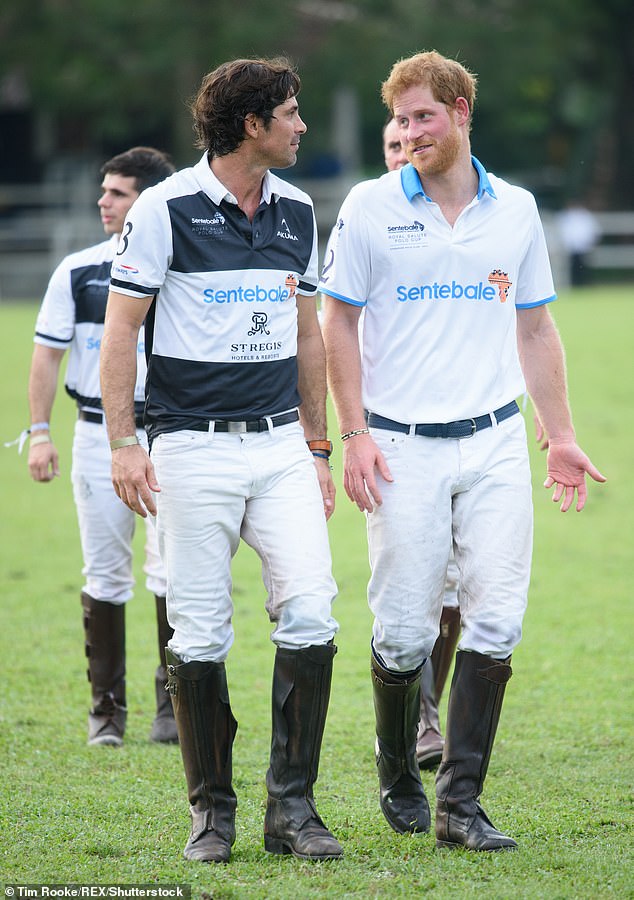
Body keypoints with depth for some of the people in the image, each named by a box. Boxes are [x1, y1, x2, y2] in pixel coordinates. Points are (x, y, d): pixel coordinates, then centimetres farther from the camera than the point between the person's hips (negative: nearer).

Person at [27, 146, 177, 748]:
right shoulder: (77, 271, 5)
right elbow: (47, 353, 6)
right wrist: (39, 432, -3)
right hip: (97, 435, 1)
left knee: (172, 573, -9)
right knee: (104, 578, 4)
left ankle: (174, 706, 3)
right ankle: (106, 709, 13)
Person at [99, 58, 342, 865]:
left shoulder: (296, 212, 11)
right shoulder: (166, 208, -5)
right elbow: (120, 330, -3)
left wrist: (317, 446, 18)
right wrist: (122, 445, -10)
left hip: (280, 444, 4)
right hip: (193, 449, -4)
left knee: (310, 609, -8)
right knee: (199, 634, -1)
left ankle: (291, 806, 0)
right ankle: (211, 809, 12)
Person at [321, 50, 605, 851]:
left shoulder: (516, 209, 9)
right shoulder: (370, 207, 2)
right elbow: (339, 325, 3)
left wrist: (560, 437, 13)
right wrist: (353, 434, -6)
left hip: (496, 443, 2)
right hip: (402, 447, -2)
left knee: (496, 619, -7)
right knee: (403, 630, -1)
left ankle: (460, 802, -5)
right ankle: (398, 779, 21)